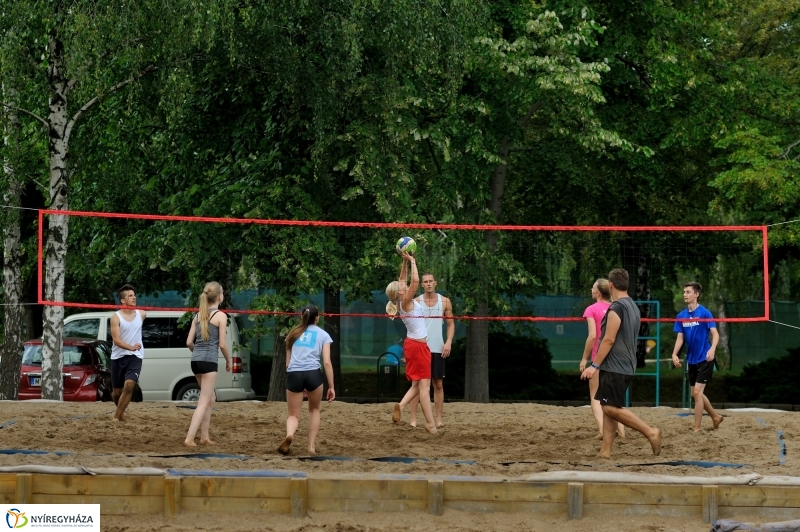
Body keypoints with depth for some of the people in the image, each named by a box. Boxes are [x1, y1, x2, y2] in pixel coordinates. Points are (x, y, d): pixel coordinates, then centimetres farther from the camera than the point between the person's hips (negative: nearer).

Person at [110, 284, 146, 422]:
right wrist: (131, 347, -34)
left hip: (135, 357, 1)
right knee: (117, 391, 9)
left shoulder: (141, 314, 2)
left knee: (129, 385, -22)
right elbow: (116, 340, -17)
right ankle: (121, 412, 38)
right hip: (118, 357, -1)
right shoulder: (116, 317, -9)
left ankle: (117, 417, -14)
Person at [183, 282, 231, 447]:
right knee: (204, 402, -5)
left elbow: (189, 342, 9)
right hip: (209, 361, -7)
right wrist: (228, 360, 6)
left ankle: (204, 437, 21)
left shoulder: (199, 315, 12)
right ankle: (189, 438, -15)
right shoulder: (220, 316, -6)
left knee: (211, 398, 21)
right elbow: (222, 344, -9)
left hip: (195, 360, 7)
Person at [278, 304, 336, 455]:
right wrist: (331, 386, 6)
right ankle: (312, 446, 17)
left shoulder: (294, 333, 22)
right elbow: (327, 362, 3)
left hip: (293, 374, 1)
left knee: (294, 414, 8)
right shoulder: (323, 335, 12)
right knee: (314, 410, 23)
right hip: (313, 373, -1)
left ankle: (289, 435, -26)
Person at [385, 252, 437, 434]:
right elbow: (415, 281, -27)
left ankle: (401, 406, -7)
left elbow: (403, 279, 16)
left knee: (417, 384, 13)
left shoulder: (404, 302, 4)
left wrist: (405, 262, 8)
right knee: (424, 385, -7)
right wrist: (411, 261, -17)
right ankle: (430, 424, -6)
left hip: (413, 344, 9)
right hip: (418, 345, -9)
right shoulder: (406, 302, -17)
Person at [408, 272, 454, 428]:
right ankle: (413, 419, -2)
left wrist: (448, 342, -6)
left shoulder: (444, 302, 6)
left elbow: (451, 323, 9)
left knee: (438, 384, 3)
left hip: (437, 349, 1)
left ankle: (439, 419, 5)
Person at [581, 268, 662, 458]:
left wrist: (594, 365, -16)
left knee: (611, 407, -10)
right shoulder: (633, 307, 14)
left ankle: (650, 432, -13)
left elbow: (609, 340, -19)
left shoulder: (616, 308, -15)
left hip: (614, 367, -10)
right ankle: (605, 450, 6)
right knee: (608, 407, 9)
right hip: (627, 367, 10)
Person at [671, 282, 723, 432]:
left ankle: (697, 428, -6)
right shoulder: (681, 316, 6)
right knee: (696, 394, 13)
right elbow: (680, 338, 8)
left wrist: (712, 349, -35)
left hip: (704, 359, -7)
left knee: (697, 392, -11)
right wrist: (675, 354, -9)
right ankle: (715, 417, 34)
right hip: (691, 360, 7)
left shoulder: (704, 313, -11)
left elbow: (715, 334, -16)